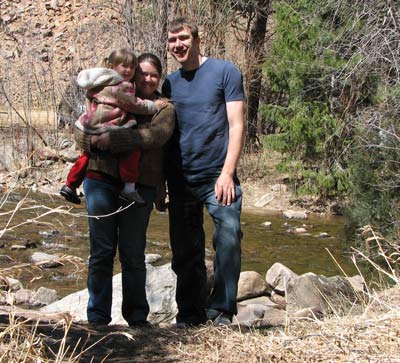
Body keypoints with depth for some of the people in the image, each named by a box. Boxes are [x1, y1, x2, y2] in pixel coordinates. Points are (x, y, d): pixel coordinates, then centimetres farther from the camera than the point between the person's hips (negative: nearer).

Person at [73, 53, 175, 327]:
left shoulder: (164, 108, 10)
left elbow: (154, 135, -12)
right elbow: (80, 129, 8)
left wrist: (110, 139, -20)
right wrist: (94, 142, -15)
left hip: (139, 186, -1)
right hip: (102, 180, 1)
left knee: (133, 253, 3)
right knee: (102, 251, 3)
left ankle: (137, 316, 16)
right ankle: (98, 317, 11)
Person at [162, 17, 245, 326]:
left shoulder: (225, 72, 1)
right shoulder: (169, 83, 14)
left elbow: (236, 125, -5)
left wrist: (227, 173, -14)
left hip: (217, 176, -4)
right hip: (181, 180, 4)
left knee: (229, 237, -17)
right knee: (185, 252, 8)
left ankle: (221, 310, -6)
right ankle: (190, 315, 19)